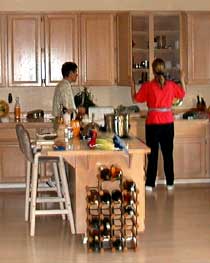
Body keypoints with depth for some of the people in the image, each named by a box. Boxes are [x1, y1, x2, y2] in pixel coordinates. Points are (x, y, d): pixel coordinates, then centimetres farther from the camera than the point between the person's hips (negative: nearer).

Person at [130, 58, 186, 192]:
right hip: (168, 123, 2)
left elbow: (135, 98, 4)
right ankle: (170, 183, 16)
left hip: (153, 123, -2)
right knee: (168, 153, 10)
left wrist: (132, 85, 18)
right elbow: (182, 94, 18)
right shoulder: (171, 85, -1)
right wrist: (182, 80, 30)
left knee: (153, 154, 4)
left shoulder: (148, 86, -9)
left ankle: (150, 184, 5)